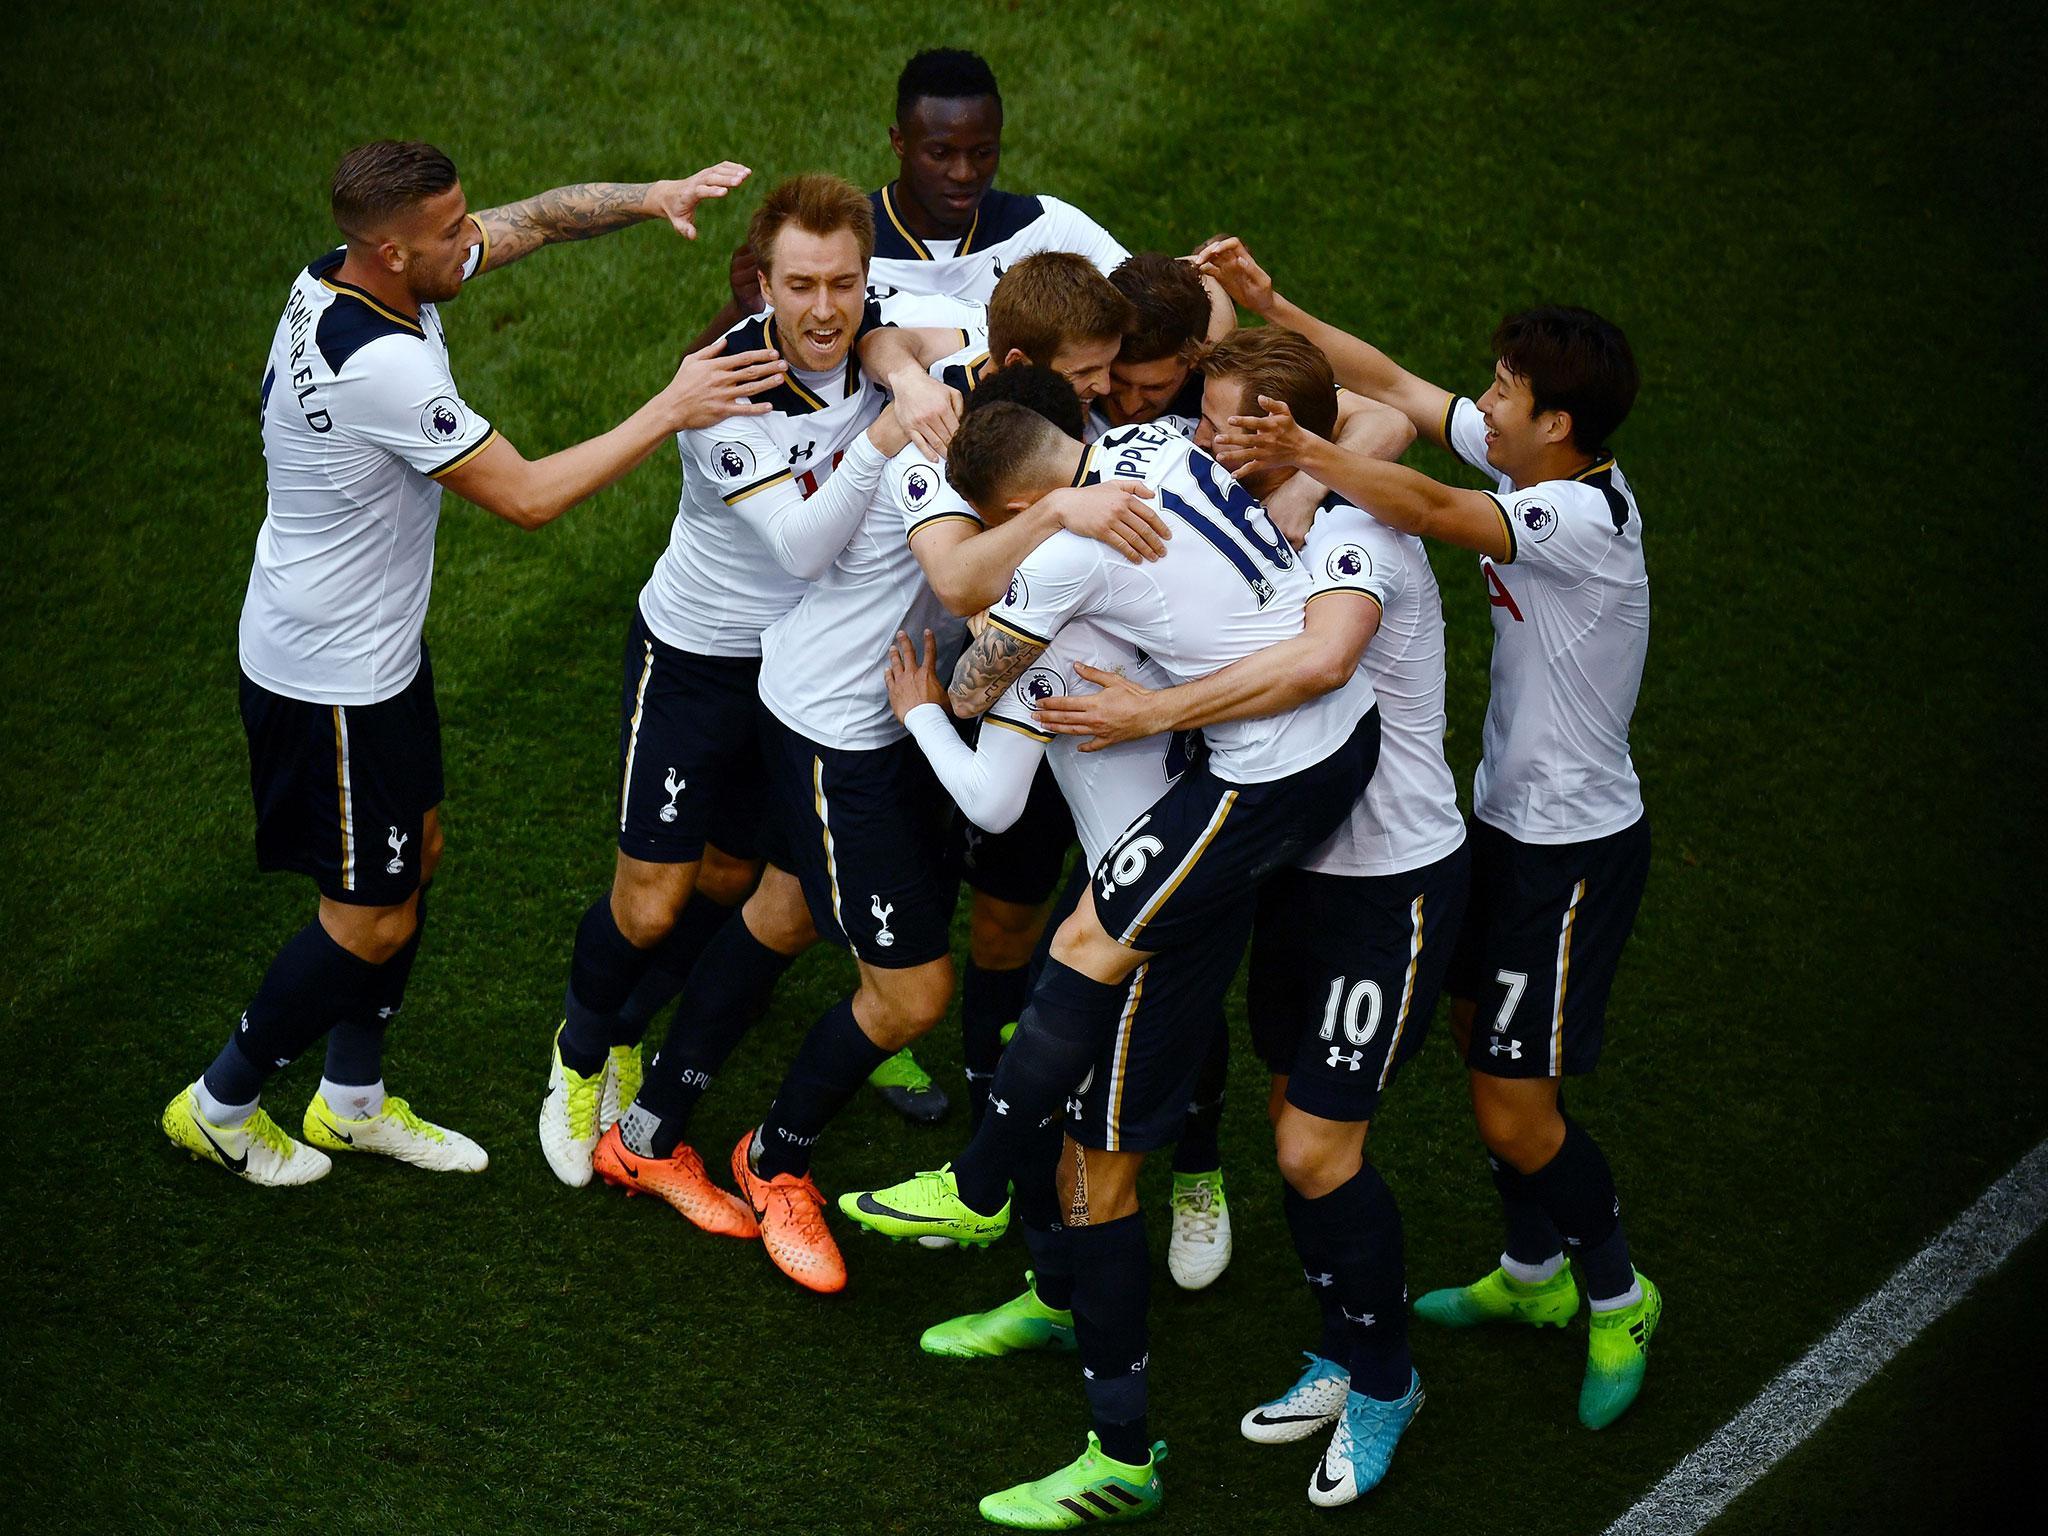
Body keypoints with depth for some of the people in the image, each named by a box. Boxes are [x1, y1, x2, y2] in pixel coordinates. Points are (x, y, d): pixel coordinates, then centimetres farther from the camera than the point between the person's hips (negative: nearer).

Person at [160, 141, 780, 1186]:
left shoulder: (349, 277, -6)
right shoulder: (378, 365, -34)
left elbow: (537, 218, 4)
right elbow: (526, 496, -29)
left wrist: (652, 197, -12)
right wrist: (671, 411, -26)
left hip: (376, 647, 9)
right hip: (331, 679, -9)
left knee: (416, 854, 21)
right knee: (373, 920, 5)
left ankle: (352, 1101, 37)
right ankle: (219, 1105, 25)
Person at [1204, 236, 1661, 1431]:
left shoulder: (1585, 516, -28)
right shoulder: (1527, 464, -2)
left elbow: (1429, 513, -43)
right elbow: (1393, 385, 5)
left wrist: (1306, 455, -54)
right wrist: (1271, 308, -1)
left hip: (1575, 848, -9)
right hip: (1509, 813, 9)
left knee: (1514, 1111, -2)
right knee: (1479, 1032, 20)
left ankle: (1618, 1296, 21)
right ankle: (1534, 1275, 39)